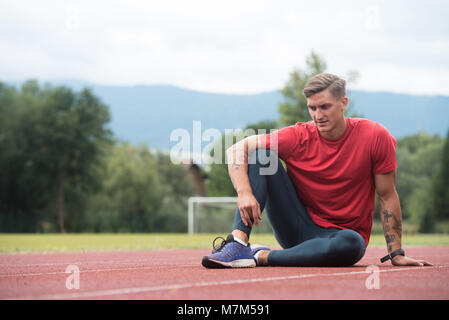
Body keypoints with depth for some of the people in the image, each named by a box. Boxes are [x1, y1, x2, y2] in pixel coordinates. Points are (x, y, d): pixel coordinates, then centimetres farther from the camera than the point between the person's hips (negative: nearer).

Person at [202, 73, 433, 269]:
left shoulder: (375, 137, -10)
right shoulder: (298, 136, -8)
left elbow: (387, 196, -5)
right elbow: (236, 150, -12)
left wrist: (396, 254, -8)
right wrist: (245, 193, -29)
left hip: (340, 233, -1)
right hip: (297, 230, 2)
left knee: (352, 243, -41)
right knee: (258, 155, -15)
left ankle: (261, 257, -31)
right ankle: (239, 241, -31)